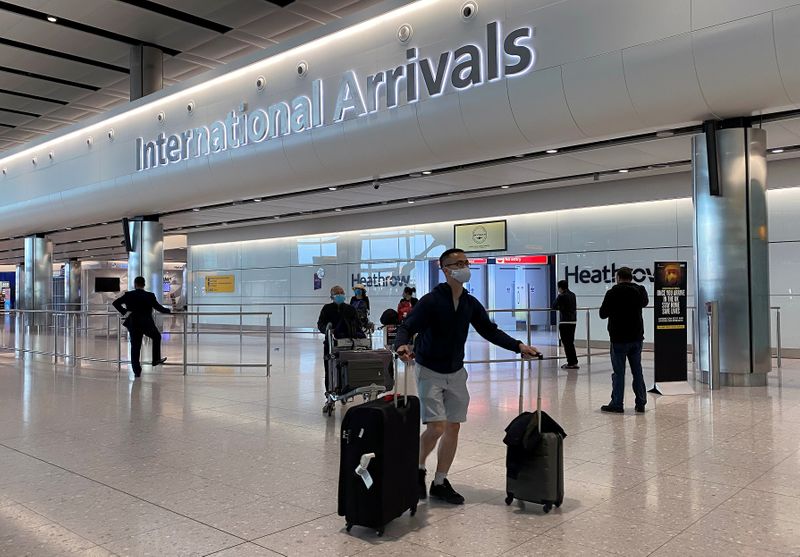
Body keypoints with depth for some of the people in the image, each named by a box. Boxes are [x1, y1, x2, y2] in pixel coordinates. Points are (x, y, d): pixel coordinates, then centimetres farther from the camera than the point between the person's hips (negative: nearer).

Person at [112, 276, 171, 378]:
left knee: (135, 347, 7)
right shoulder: (150, 296, -9)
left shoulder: (128, 295, -3)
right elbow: (159, 308, -7)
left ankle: (137, 371, 7)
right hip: (147, 324, -2)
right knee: (157, 337, 26)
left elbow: (115, 303, -6)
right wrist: (169, 310, 9)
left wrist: (124, 311, 2)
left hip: (133, 324, 2)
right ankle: (156, 359, 26)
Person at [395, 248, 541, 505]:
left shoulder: (470, 303, 1)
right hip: (430, 372, -6)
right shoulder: (431, 301, -16)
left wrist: (518, 346, 2)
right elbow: (407, 327, -21)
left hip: (456, 373, 6)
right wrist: (402, 345, -42)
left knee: (453, 428, 7)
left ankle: (440, 483, 22)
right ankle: (419, 469, 16)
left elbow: (490, 331, 10)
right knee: (436, 427, -13)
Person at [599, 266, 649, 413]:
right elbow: (645, 302, 25)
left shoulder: (613, 293, -12)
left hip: (619, 339, -4)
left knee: (619, 372, 0)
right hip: (636, 338, 5)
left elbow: (603, 314, -6)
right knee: (637, 371, 11)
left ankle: (617, 404, 4)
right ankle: (641, 403, 14)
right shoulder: (639, 290, 3)